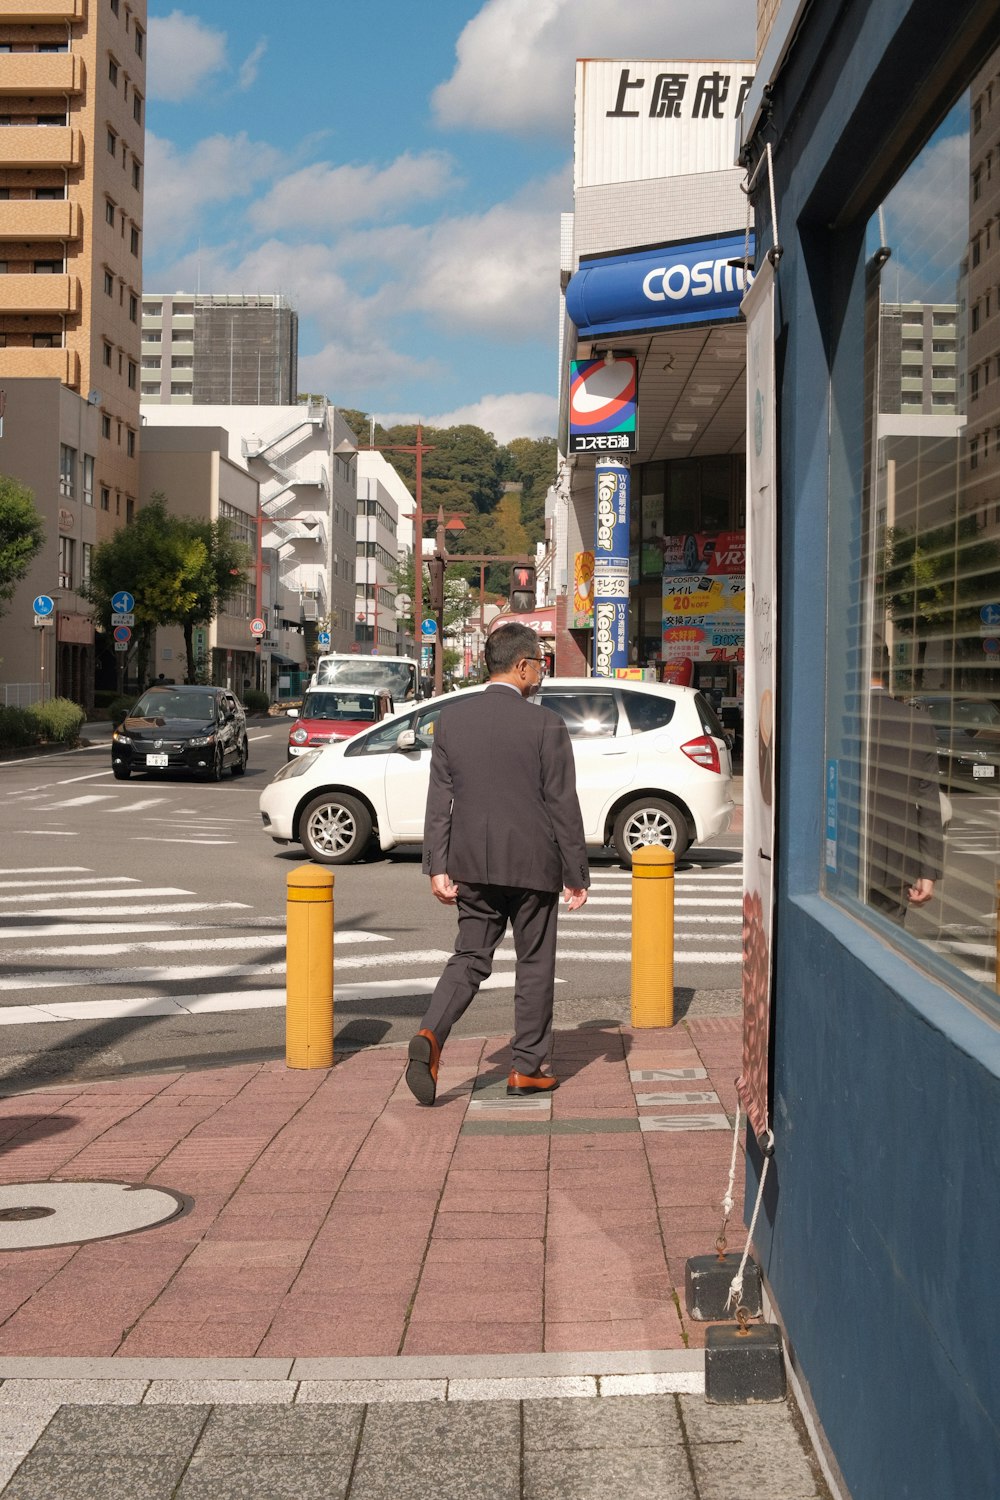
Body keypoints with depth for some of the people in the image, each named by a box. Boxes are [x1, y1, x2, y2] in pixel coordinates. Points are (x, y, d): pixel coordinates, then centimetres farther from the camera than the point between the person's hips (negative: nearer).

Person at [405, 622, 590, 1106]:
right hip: (531, 865, -3)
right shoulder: (545, 726, -11)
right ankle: (527, 1069, 15)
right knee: (535, 964, 10)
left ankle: (429, 1037, -13)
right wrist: (576, 876, -1)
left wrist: (437, 866, 3)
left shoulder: (451, 718, 1)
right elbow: (562, 806, -8)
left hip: (471, 864, 4)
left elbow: (439, 798, 1)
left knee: (470, 958, 10)